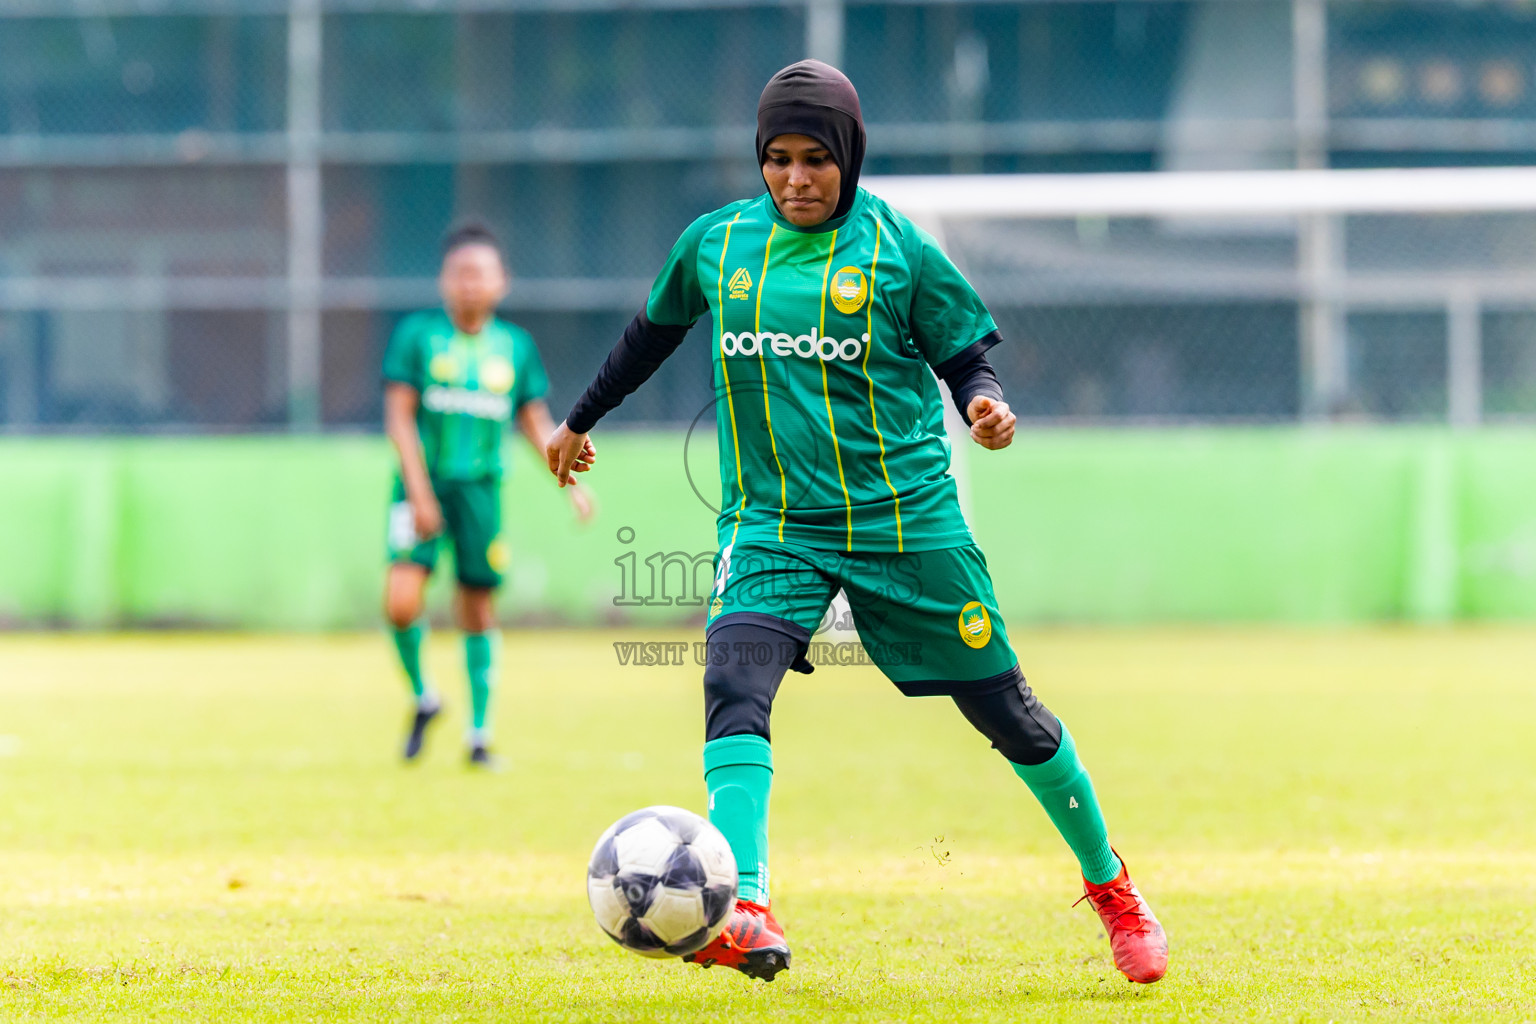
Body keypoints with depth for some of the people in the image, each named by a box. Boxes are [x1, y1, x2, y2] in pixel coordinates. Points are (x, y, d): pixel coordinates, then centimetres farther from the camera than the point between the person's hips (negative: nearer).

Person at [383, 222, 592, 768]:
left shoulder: (516, 345, 6)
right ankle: (422, 697, 10)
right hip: (423, 483, -2)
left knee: (477, 609, 4)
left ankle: (479, 733, 15)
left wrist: (570, 483, 0)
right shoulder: (417, 335, -3)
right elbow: (399, 417, -5)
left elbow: (536, 423, 12)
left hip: (481, 488, 2)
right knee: (401, 601, -17)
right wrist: (420, 492, -13)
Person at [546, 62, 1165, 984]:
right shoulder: (715, 243, 5)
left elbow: (964, 353, 2)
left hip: (905, 517, -1)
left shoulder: (894, 245, -4)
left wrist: (985, 402, -20)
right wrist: (583, 419, 33)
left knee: (1006, 709, 5)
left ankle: (1111, 885, 28)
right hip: (773, 520, 2)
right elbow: (654, 332, 22)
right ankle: (747, 917, -37)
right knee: (735, 683, -26)